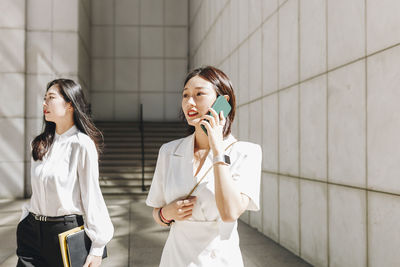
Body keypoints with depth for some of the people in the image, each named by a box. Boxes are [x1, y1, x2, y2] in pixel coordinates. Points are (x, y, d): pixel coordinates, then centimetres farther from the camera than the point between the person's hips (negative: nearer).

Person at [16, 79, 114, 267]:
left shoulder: (82, 144, -10)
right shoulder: (40, 144, 9)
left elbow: (91, 195, -11)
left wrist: (97, 248, -11)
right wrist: (26, 223, 13)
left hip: (66, 231, -5)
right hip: (32, 233, 5)